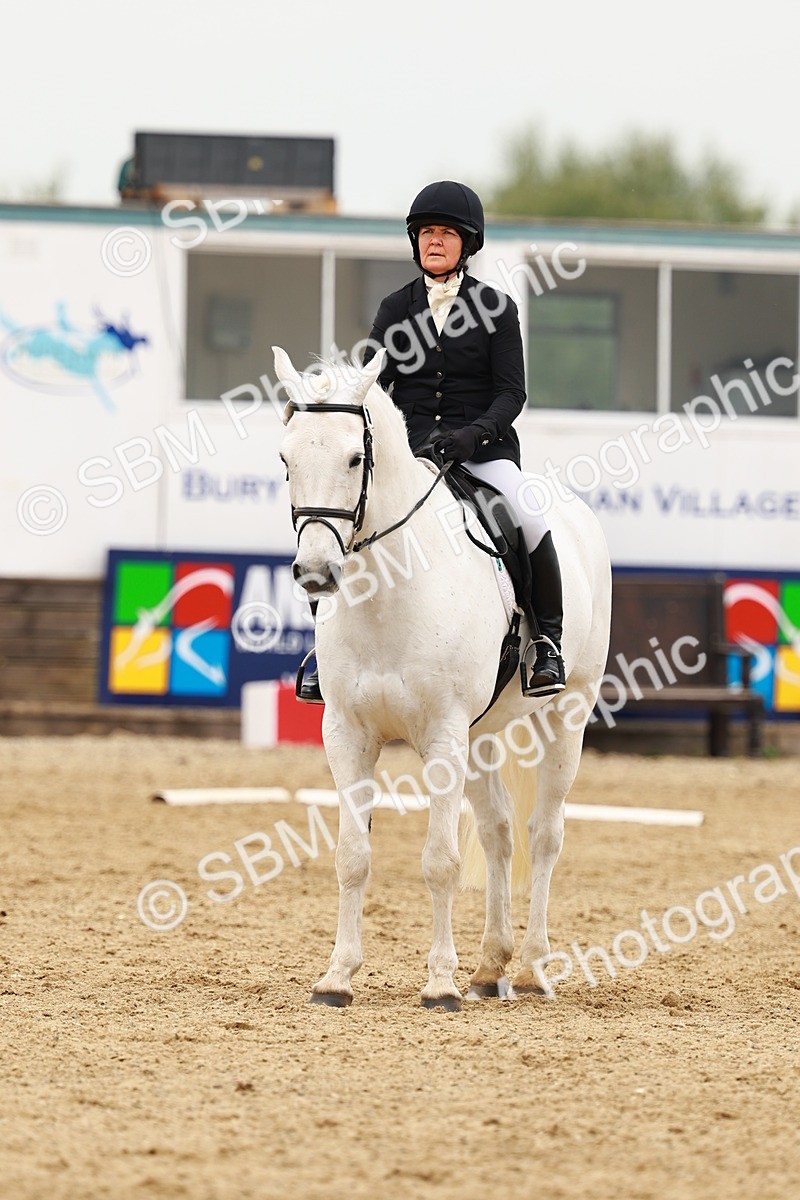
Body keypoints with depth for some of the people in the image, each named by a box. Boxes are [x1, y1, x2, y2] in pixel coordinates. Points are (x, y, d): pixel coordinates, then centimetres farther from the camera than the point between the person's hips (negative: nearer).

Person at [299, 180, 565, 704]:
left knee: (528, 519, -30)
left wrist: (473, 434, -21)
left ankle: (549, 641, -9)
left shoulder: (496, 307, 3)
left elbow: (512, 392, -3)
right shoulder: (396, 308, 11)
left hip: (483, 448, -3)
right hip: (408, 446, 3)